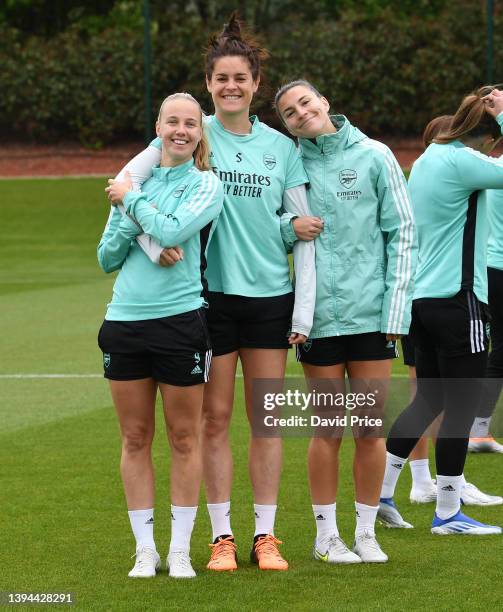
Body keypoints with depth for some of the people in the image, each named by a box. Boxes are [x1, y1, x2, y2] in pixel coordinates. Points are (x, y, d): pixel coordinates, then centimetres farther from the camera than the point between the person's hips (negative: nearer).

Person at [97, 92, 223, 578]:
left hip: (180, 319, -4)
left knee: (183, 437, 3)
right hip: (125, 320, 4)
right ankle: (145, 549, 13)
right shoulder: (134, 179, 11)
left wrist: (131, 200, -6)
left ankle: (180, 551, 10)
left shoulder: (205, 185, -1)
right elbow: (107, 258, 11)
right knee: (135, 438, 6)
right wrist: (130, 225, -7)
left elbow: (172, 231, -19)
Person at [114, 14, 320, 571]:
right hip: (211, 291, -2)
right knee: (215, 417, 1)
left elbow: (305, 229, 7)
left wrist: (304, 310, 2)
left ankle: (265, 535, 11)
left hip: (270, 295, 2)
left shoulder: (282, 147, 5)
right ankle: (221, 536, 8)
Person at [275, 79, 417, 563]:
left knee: (371, 428, 4)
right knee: (328, 429, 4)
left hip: (372, 311, 0)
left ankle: (366, 532, 14)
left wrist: (396, 307, -4)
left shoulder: (374, 156, 1)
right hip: (319, 316, 0)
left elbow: (402, 233, 2)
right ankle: (326, 534, 13)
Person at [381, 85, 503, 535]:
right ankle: (448, 513, 5)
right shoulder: (460, 162, -16)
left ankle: (380, 492, 17)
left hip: (422, 295, 9)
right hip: (457, 299, -9)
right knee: (462, 405, 0)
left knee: (429, 398, 17)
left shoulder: (427, 160, 12)